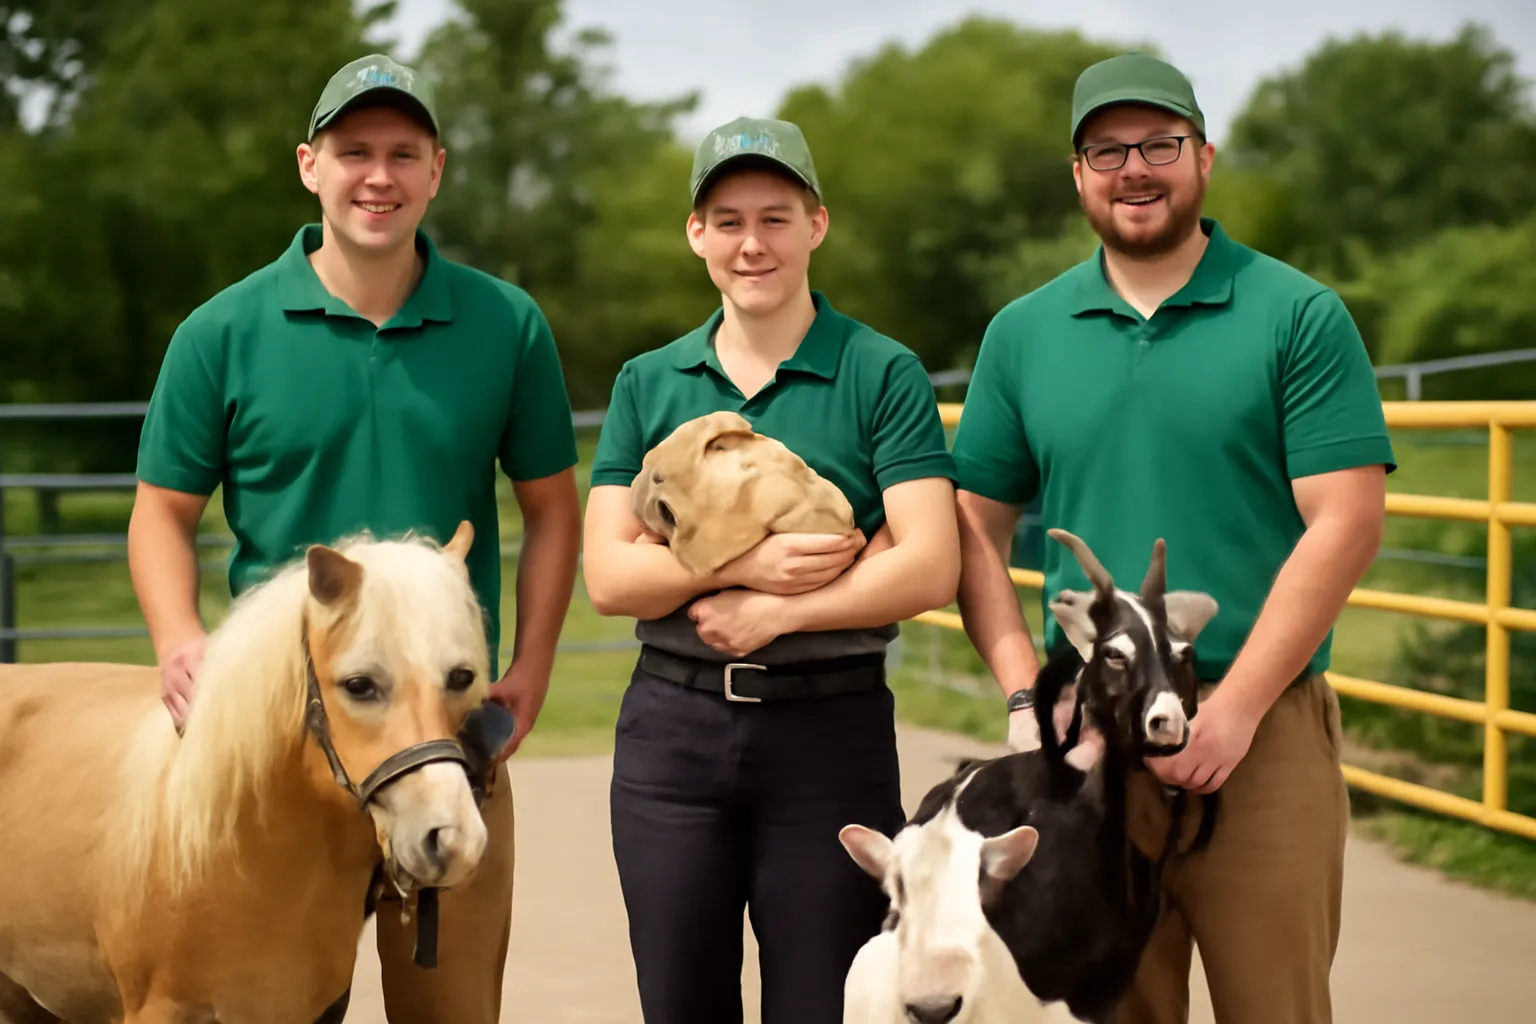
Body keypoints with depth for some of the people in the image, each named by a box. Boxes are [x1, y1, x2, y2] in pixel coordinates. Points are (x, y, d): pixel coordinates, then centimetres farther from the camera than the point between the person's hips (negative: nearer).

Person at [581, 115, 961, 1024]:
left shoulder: (884, 375, -2)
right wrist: (747, 563, -16)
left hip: (832, 731, -3)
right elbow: (608, 575, -1)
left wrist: (772, 611, -15)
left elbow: (928, 568, -12)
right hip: (672, 730, 3)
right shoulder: (647, 385, 8)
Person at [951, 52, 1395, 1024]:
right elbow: (977, 528, 10)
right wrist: (1026, 697, -4)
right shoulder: (1023, 333, 9)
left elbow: (1346, 522, -8)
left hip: (1261, 733, -3)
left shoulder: (1298, 316, -2)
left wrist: (1234, 710, -14)